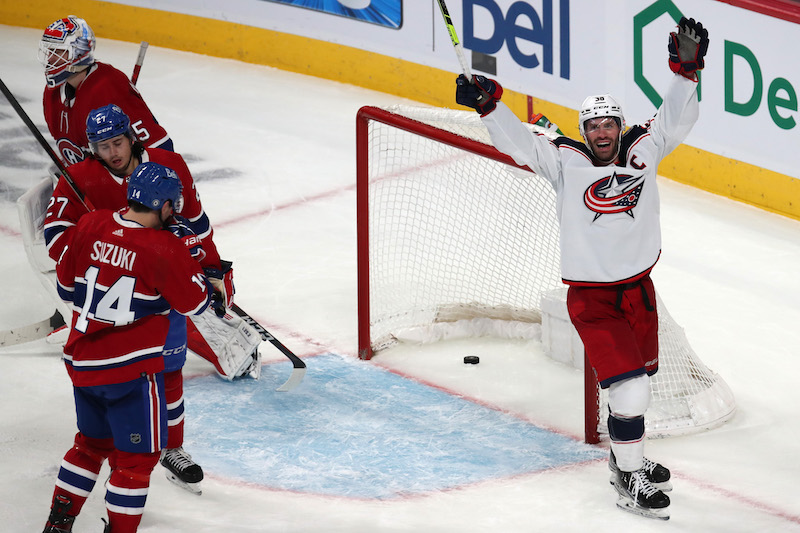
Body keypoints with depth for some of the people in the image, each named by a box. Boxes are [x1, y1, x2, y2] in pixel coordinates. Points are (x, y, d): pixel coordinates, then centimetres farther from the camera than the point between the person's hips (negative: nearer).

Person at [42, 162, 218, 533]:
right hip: (130, 369, -7)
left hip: (80, 362, 7)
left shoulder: (90, 226, -2)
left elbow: (66, 284, 10)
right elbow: (195, 303, -5)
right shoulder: (165, 250, -18)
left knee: (92, 442, 25)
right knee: (136, 457, 6)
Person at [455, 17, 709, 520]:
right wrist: (488, 103, -29)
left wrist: (686, 68, -17)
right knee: (630, 388, -12)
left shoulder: (642, 152, 0)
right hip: (592, 299, -5)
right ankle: (630, 481, 1)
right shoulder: (567, 162, -9)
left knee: (639, 379, 18)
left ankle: (628, 455, 40)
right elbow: (521, 142, -15)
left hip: (638, 289, 5)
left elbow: (675, 119, -3)